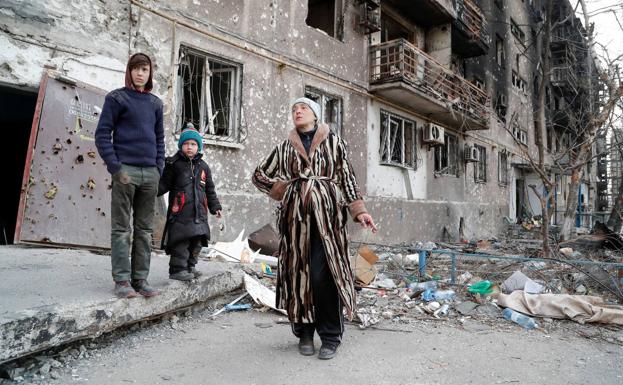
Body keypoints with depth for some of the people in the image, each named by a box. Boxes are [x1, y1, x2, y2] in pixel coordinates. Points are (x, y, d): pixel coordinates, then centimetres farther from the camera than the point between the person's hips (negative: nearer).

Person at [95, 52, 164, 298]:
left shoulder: (155, 103, 16)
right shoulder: (117, 98, 3)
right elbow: (102, 134, -2)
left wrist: (159, 168, 6)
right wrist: (115, 167, -12)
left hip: (150, 173, 5)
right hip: (126, 170, -5)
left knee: (144, 229, 6)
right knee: (121, 228, -1)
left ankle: (140, 279, 13)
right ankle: (122, 280, 4)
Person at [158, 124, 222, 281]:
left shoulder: (203, 166, 14)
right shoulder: (174, 164, 0)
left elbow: (210, 189, 19)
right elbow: (164, 184, 0)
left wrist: (215, 207, 16)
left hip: (199, 212, 5)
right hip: (180, 212, -5)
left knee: (196, 241, 10)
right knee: (181, 241, -8)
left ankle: (190, 266, 24)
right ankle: (177, 269, 3)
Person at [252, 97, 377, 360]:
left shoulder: (333, 143, 10)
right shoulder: (285, 147, 15)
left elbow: (347, 177, 7)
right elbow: (259, 175, 22)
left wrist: (358, 210, -2)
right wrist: (283, 190, 9)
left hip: (327, 215, -2)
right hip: (295, 217, 3)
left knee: (324, 276, -9)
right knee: (298, 274, 3)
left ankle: (330, 337, 5)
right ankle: (304, 333, 18)